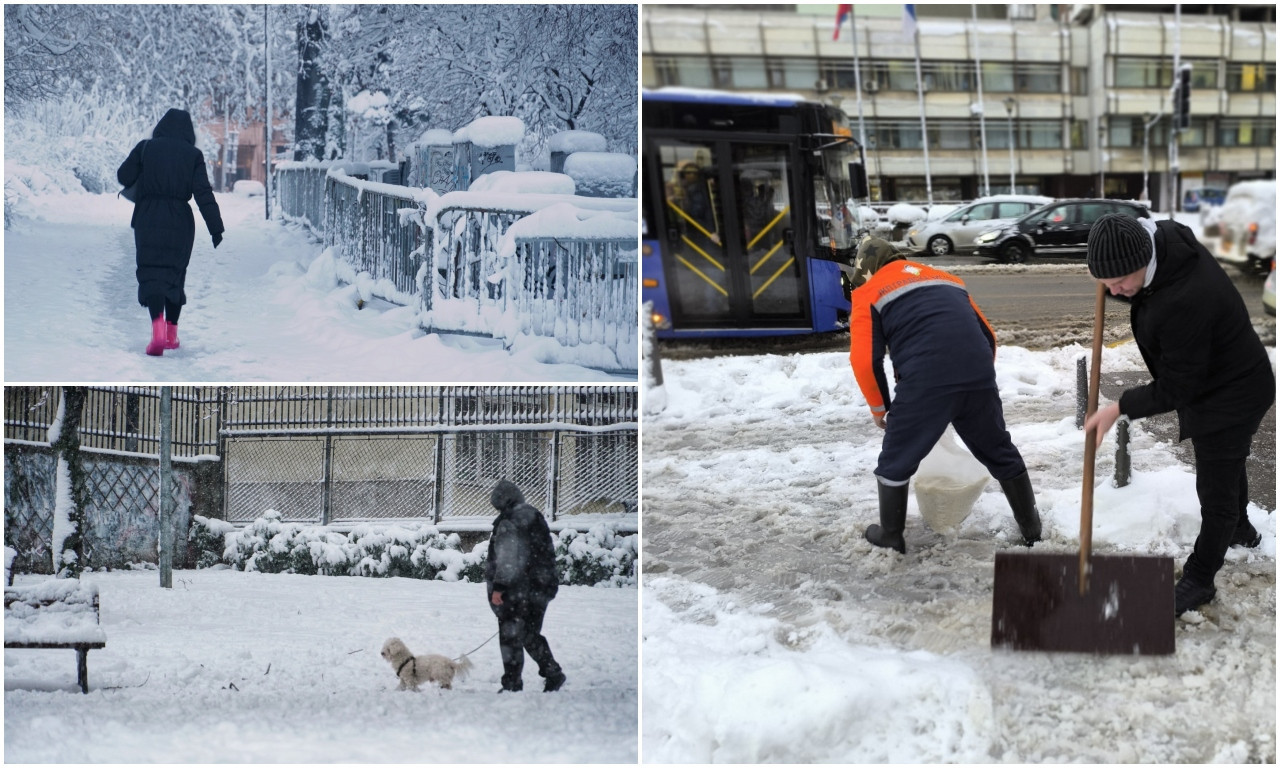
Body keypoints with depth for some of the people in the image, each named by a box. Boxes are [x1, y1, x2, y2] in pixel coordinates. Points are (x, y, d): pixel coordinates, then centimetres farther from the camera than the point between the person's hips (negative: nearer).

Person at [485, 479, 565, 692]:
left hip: (517, 589, -9)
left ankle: (512, 684, 0)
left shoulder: (509, 523, -14)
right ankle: (553, 673, 15)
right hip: (540, 589, 9)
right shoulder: (536, 517, 14)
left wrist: (499, 587, -18)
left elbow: (508, 560, -19)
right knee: (531, 635, 19)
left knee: (511, 637, -2)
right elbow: (548, 554, 19)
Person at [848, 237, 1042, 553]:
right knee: (1000, 453, 23)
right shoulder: (947, 278, 31)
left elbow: (865, 359, 5)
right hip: (979, 376, 5)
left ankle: (891, 535, 24)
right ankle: (1030, 527, 33)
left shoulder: (868, 293, 15)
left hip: (924, 383, -5)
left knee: (896, 460, 15)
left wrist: (879, 407, 18)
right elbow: (988, 335, 28)